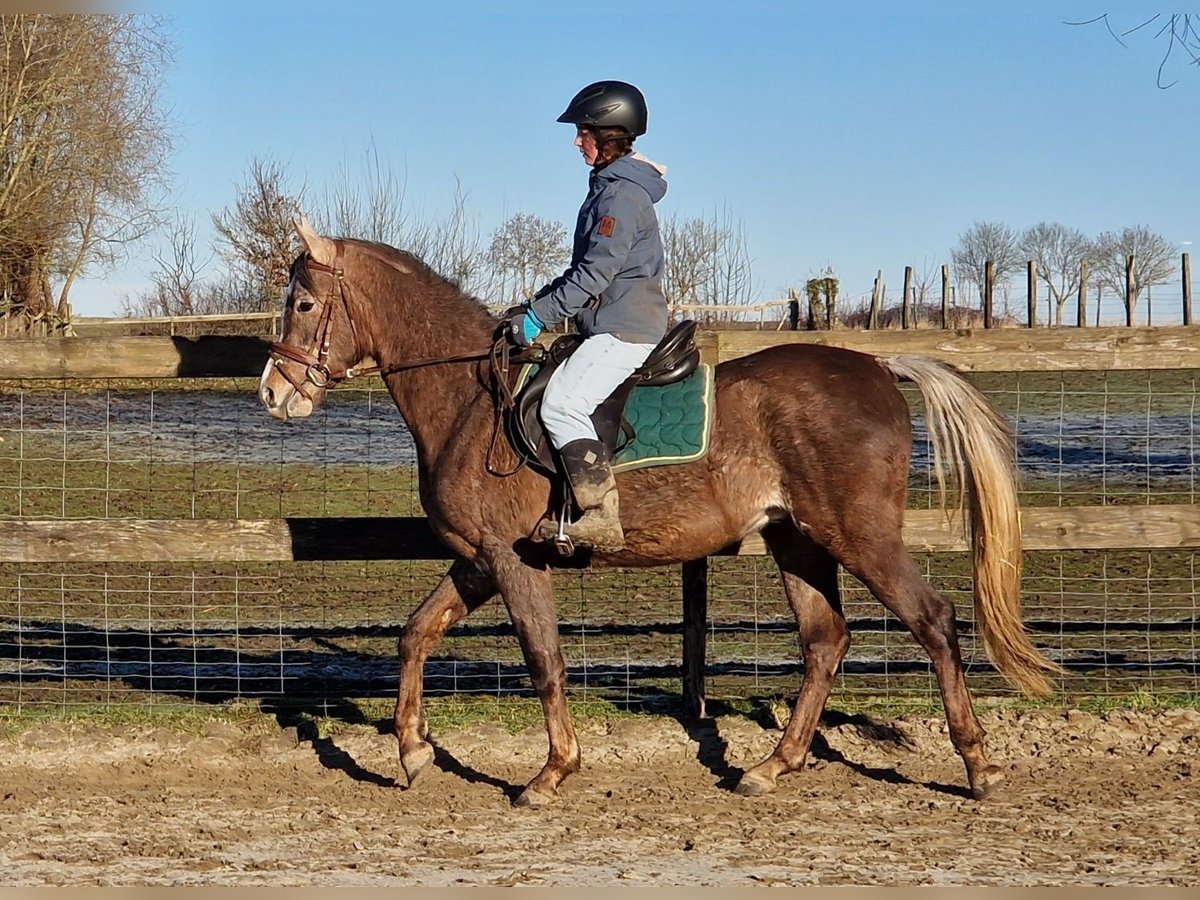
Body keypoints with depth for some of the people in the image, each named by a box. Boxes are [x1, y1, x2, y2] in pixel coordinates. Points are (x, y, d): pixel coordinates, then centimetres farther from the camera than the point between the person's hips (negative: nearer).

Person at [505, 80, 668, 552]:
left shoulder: (621, 195, -14)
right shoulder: (608, 187, 19)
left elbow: (594, 274, -20)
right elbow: (585, 268, 24)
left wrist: (538, 316, -16)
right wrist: (534, 305, 15)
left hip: (624, 330, -11)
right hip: (611, 327, 11)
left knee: (562, 405, -23)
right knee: (540, 394, 13)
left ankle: (602, 517, -26)